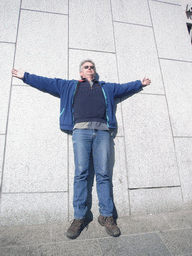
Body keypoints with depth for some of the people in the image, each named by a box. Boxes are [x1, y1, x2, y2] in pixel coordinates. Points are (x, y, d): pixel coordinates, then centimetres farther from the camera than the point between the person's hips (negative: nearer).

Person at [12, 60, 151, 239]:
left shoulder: (106, 87, 31)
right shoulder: (70, 86, 27)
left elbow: (125, 87, 41)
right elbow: (46, 82, 29)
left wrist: (140, 83, 47)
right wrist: (25, 76, 32)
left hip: (102, 131, 2)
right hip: (81, 130, -1)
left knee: (103, 174, -4)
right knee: (80, 173, -8)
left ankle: (106, 216, 3)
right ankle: (79, 217, 0)